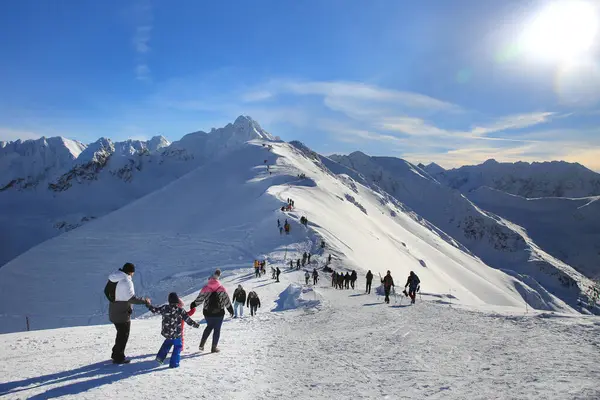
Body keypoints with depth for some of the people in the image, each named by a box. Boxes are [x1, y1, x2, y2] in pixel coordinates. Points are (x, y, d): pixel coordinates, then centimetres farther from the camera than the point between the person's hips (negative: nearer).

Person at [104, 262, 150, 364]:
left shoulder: (112, 278, 3)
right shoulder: (126, 281, -24)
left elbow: (106, 291, 13)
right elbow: (131, 298, -24)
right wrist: (144, 301, -13)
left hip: (113, 312, 9)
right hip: (123, 313, -9)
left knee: (121, 333, 24)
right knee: (124, 335, 6)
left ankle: (116, 353, 35)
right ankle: (119, 358, 15)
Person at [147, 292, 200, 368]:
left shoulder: (164, 308, -9)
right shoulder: (180, 310, -16)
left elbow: (155, 310, 3)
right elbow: (188, 320, -12)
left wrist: (149, 305, 21)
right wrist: (196, 325, 3)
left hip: (166, 333, 4)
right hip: (176, 334, -4)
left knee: (167, 343, 30)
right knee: (178, 346, 14)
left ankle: (160, 357, 25)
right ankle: (173, 363, 13)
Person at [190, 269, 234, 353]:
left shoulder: (205, 289, -6)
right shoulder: (222, 289, -6)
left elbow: (199, 299, -1)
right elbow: (226, 300, -3)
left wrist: (193, 305, 17)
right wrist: (231, 310, 6)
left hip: (208, 313, 2)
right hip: (219, 313, -2)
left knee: (209, 326, 24)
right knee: (217, 329, 9)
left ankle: (202, 344, 22)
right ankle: (214, 347, 11)